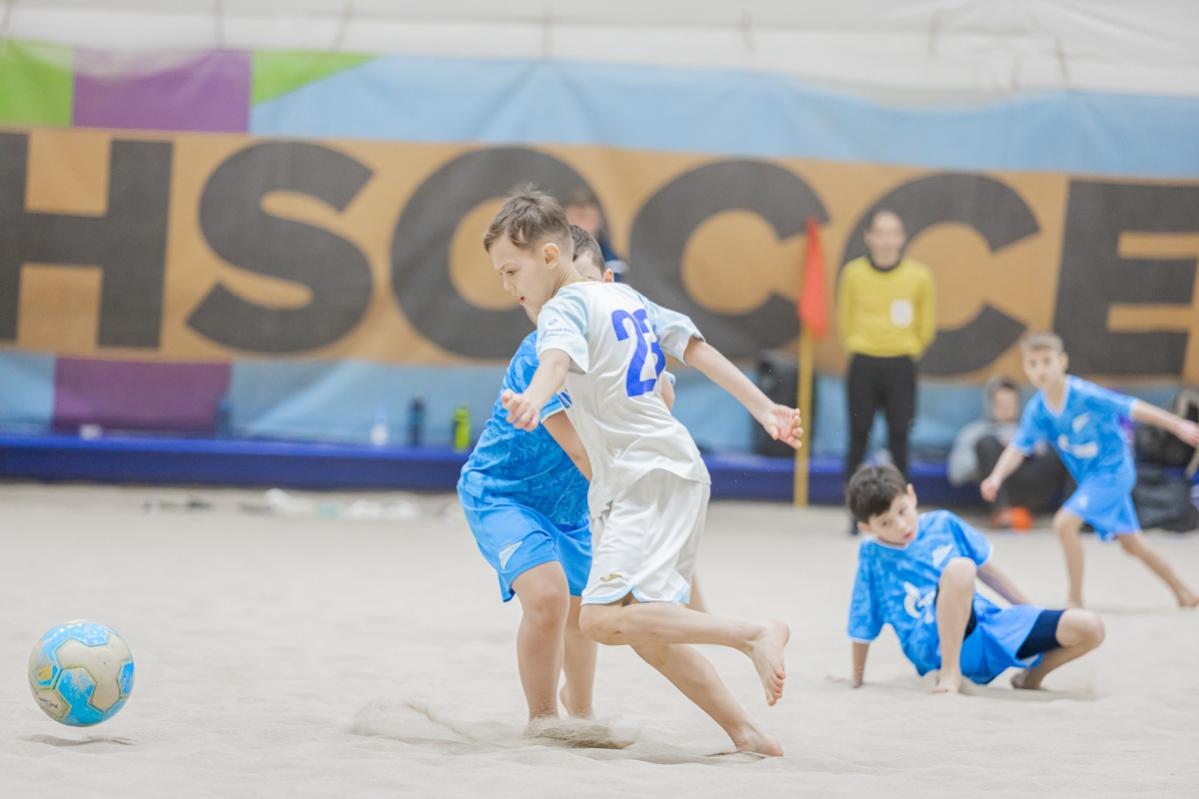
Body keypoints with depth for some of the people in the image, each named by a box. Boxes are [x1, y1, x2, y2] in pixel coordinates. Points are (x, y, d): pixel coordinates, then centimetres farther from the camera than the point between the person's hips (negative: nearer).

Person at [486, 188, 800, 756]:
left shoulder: (563, 308, -8)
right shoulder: (624, 296, 19)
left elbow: (558, 355, -31)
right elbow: (697, 350, 19)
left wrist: (534, 398, -52)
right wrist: (764, 409, 20)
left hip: (651, 479, -10)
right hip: (675, 473, 10)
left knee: (603, 619, -21)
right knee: (647, 633, 13)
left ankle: (754, 635, -22)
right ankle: (744, 733, 12)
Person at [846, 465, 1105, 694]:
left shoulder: (942, 524, 8)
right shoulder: (872, 555, -2)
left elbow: (985, 568, 21)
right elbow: (862, 626, 5)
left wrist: (1029, 610, 26)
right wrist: (857, 678, 11)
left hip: (990, 623, 5)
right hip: (936, 645, -5)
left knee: (1090, 627, -13)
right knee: (959, 567, -36)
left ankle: (1033, 673, 14)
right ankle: (950, 673, -29)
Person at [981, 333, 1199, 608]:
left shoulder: (1085, 395, -23)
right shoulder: (1037, 411, -7)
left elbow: (1133, 408, -19)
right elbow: (1018, 448, -8)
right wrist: (997, 476, -26)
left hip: (1112, 469, -7)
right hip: (1090, 478, 7)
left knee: (1065, 523, -21)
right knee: (1131, 542, 17)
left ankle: (1075, 600, -10)